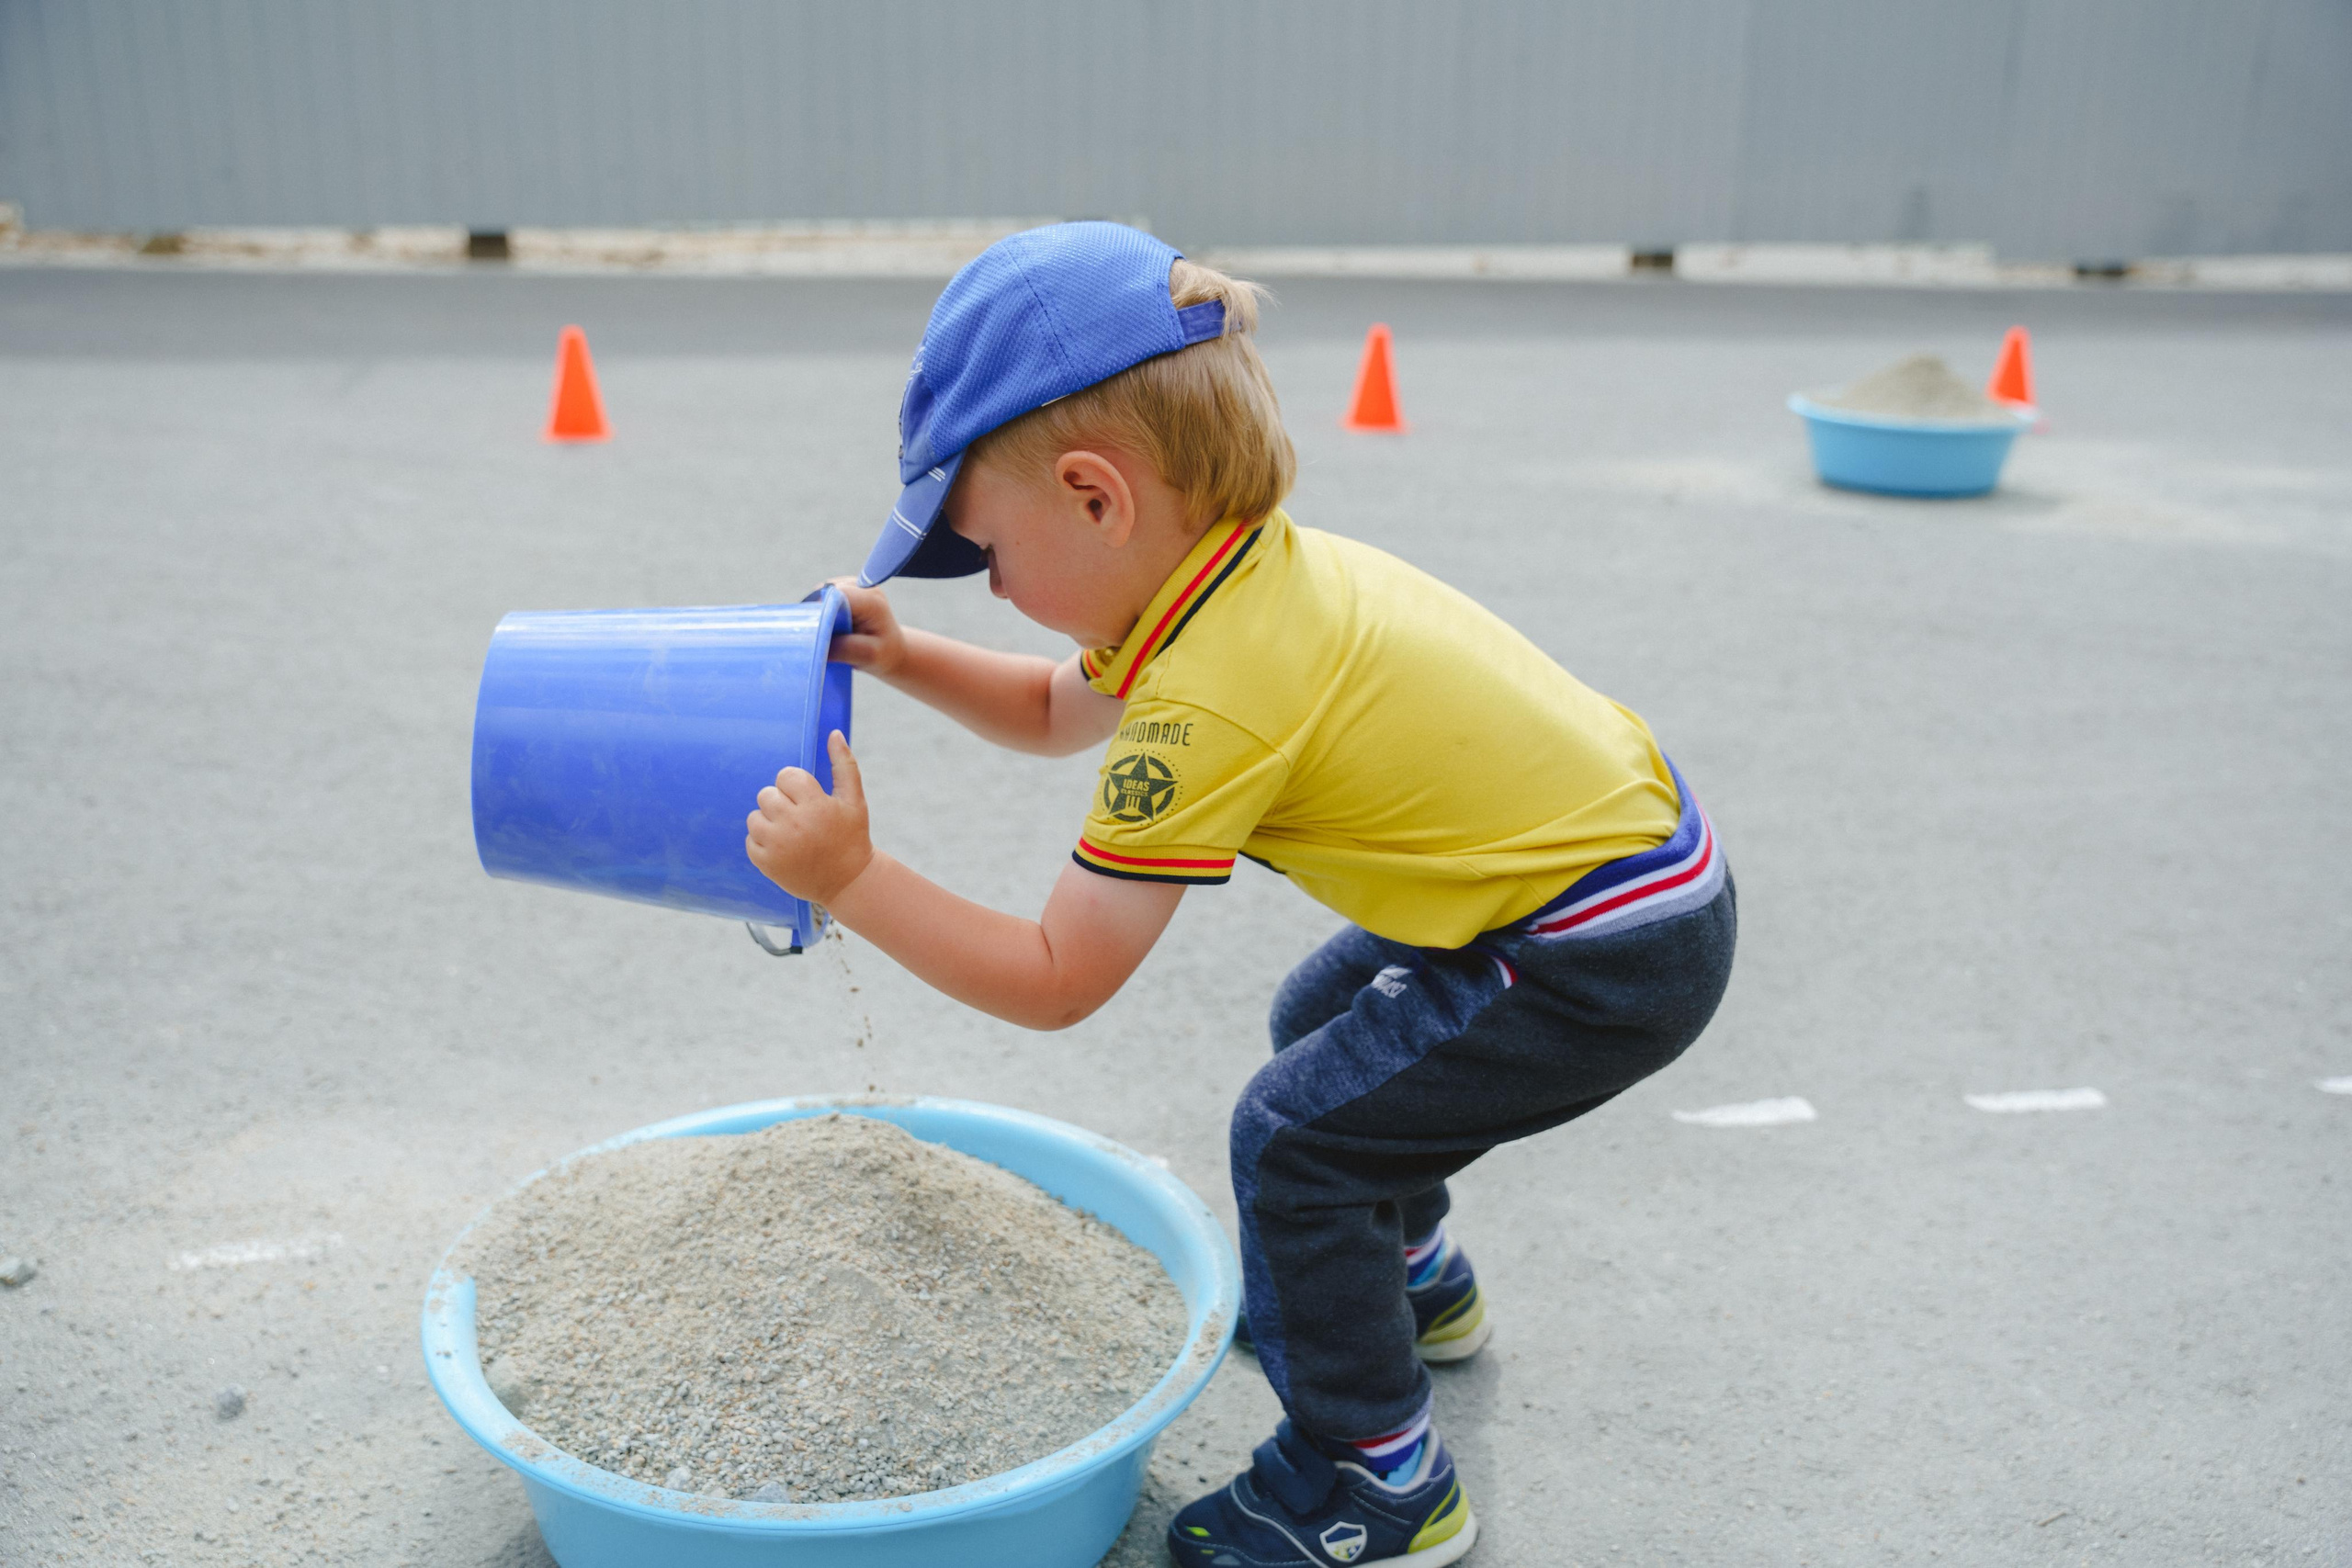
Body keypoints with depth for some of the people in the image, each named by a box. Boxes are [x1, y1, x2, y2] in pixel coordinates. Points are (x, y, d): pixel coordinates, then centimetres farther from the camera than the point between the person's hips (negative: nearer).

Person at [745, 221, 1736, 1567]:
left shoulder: (1210, 700, -29)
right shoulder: (1239, 571, 0)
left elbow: (1058, 983, -22)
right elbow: (1058, 714, 18)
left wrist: (849, 879, -20)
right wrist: (905, 659, 5)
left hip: (1615, 953, -10)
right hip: (1628, 835, 10)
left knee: (1298, 1136, -7)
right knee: (1324, 1021, 25)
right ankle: (1412, 1278, 47)